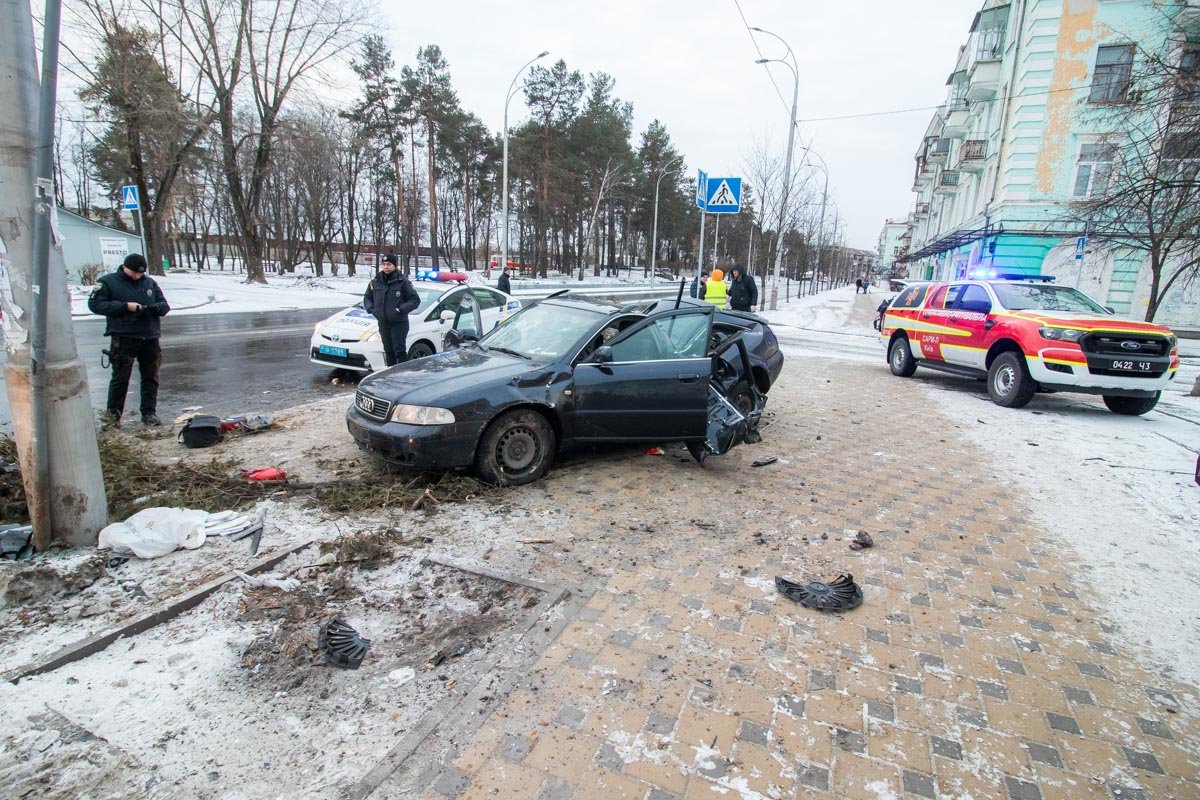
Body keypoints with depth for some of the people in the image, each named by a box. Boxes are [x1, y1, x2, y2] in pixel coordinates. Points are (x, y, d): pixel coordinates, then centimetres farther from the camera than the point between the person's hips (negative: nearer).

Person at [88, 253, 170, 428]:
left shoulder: (150, 282, 14)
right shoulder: (108, 281, 2)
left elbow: (164, 305, 14)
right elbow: (95, 304, -6)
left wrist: (155, 307, -10)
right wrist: (125, 306, -15)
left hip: (150, 338, 4)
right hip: (124, 339, -4)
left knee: (150, 377, 6)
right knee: (120, 377, -2)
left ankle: (149, 413, 13)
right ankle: (113, 413, 6)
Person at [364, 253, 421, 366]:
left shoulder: (402, 281, -6)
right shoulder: (375, 281, 8)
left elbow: (415, 300, -8)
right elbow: (367, 297, 19)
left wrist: (400, 309, -19)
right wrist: (371, 309, -1)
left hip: (399, 323, -5)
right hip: (383, 323, 5)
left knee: (400, 351, -9)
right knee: (389, 352, 12)